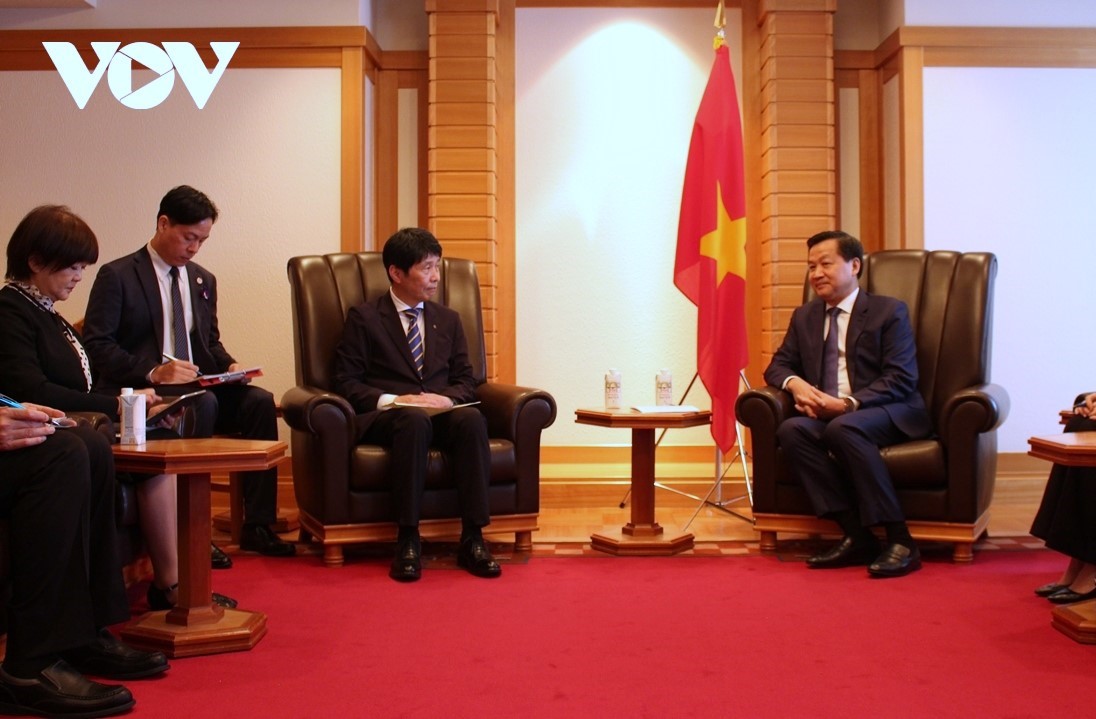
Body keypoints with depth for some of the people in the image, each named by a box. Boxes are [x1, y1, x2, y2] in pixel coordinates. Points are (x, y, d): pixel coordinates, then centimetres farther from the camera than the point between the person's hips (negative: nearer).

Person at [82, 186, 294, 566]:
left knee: (259, 401, -20)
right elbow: (97, 345, -10)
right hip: (140, 391, -6)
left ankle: (257, 526, -16)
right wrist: (153, 373, -24)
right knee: (202, 404, -35)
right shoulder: (117, 276, -3)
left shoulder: (204, 280, 18)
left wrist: (230, 366, 0)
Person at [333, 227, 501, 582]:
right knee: (415, 420, -39)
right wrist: (393, 399, -17)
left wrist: (447, 398, -9)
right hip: (385, 416, -3)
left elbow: (465, 380, 15)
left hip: (443, 413, 3)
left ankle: (472, 539, -30)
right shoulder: (363, 317, 7)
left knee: (472, 418, -32)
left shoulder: (448, 320, 20)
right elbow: (347, 383, 0)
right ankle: (408, 540, -32)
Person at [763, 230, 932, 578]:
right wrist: (795, 383, -8)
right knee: (791, 429, -28)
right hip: (826, 414, 5)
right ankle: (856, 537, -26)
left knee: (843, 428, -37)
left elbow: (901, 379, -8)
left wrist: (848, 404, -23)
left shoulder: (889, 311, 1)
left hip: (888, 413, -5)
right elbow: (778, 365, 18)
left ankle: (900, 539, -30)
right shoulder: (805, 316, 18)